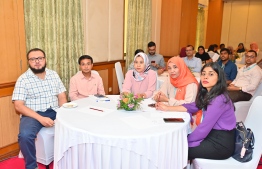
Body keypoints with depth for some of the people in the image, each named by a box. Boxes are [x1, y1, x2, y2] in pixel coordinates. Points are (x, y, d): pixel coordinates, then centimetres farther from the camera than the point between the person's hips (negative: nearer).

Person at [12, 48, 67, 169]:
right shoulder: (23, 80, -4)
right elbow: (18, 106, -10)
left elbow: (62, 97, 9)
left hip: (54, 112, 4)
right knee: (25, 135, -33)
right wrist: (40, 118, -22)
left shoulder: (54, 75, 8)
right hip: (33, 114, -3)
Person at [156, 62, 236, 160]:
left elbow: (203, 129, -25)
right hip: (213, 135, 8)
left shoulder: (218, 100, -26)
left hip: (221, 144, -8)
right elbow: (192, 106, 11)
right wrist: (167, 108, 4)